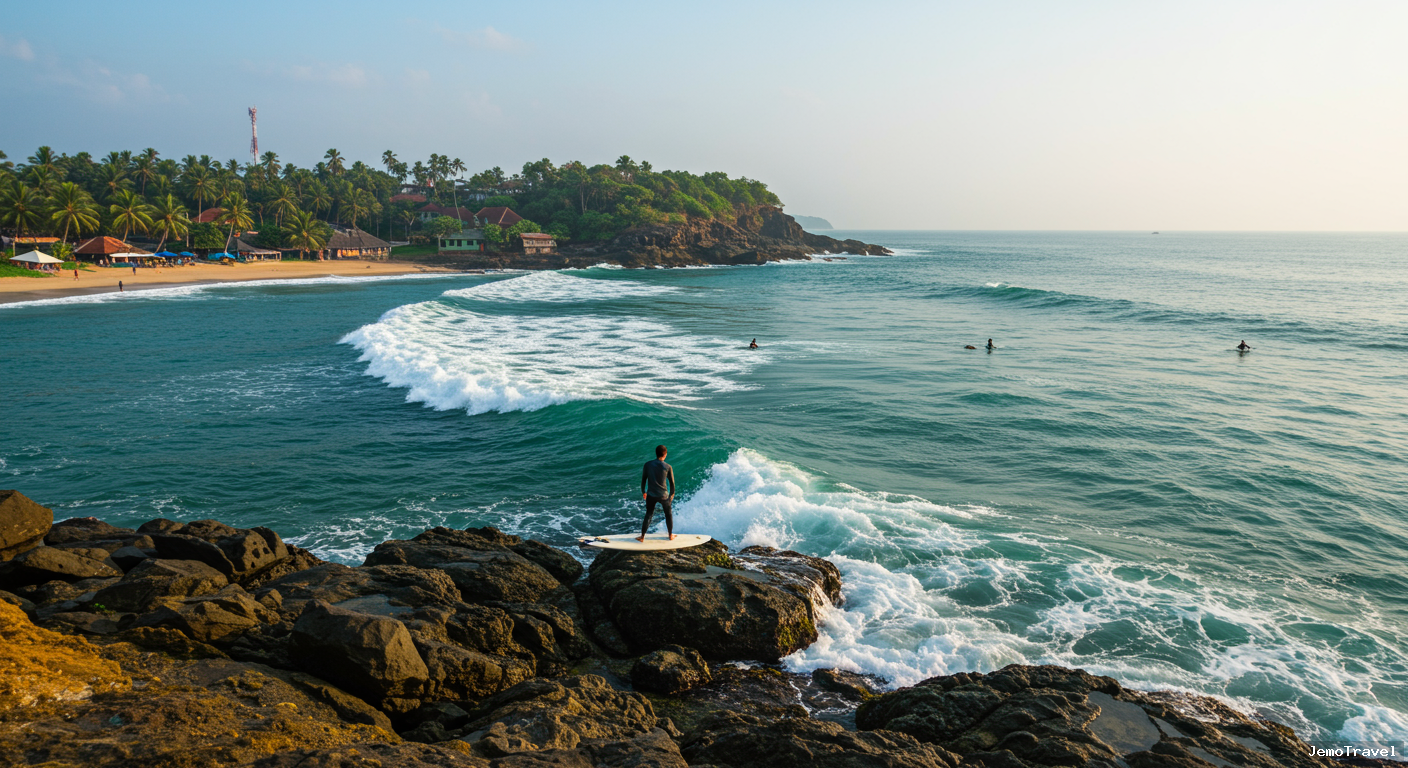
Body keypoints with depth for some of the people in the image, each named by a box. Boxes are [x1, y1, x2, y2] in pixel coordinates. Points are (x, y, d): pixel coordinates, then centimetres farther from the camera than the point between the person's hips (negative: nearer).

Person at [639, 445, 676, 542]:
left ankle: (642, 537, 20)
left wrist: (643, 492, 16)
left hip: (651, 495, 1)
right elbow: (672, 483, -3)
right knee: (668, 514, 20)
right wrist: (672, 494, 13)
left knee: (648, 515, 16)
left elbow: (643, 480, 1)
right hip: (664, 495, -1)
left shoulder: (648, 465, -6)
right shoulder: (668, 467, -10)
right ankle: (671, 535, 32)